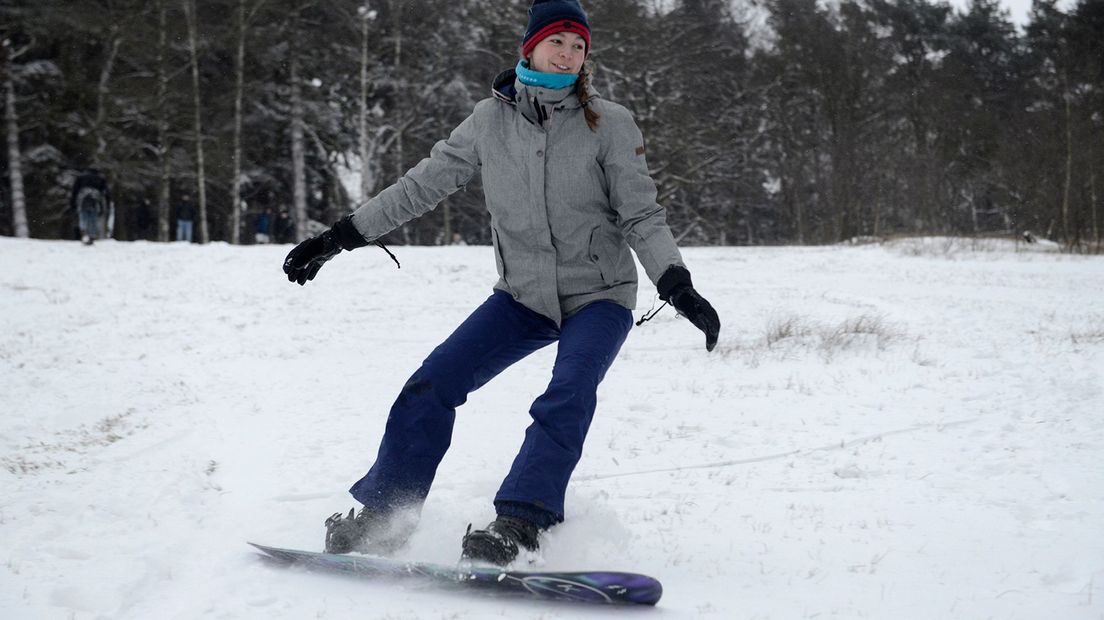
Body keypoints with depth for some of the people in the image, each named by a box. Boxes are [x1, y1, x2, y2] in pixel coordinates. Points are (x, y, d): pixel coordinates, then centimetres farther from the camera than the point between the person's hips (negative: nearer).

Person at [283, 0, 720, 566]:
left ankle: (517, 525, -29)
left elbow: (642, 218, -8)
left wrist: (678, 287, -23)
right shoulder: (492, 120, 0)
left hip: (598, 297, -3)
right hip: (523, 295, 3)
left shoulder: (609, 125, -8)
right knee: (432, 384, -9)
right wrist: (340, 237, 4)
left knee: (567, 396, -28)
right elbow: (423, 185, 5)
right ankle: (381, 518, 0)